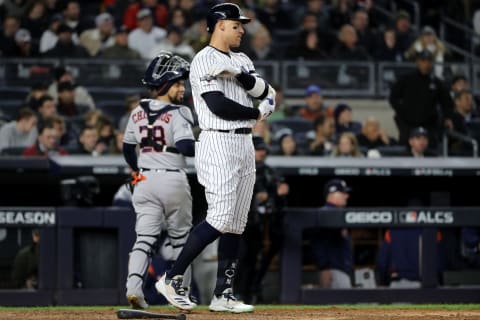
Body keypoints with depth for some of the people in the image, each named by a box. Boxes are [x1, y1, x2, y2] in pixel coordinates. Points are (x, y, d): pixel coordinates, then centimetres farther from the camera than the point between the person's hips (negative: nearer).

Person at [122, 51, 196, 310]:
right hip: (173, 181, -4)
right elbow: (186, 148, -24)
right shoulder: (178, 114, -13)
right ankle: (181, 293, 15)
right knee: (180, 238, 11)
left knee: (145, 236, 1)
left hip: (144, 181, 4)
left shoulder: (138, 112, 7)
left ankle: (133, 286, -20)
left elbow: (127, 148, 16)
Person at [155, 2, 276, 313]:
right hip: (218, 144, -9)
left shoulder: (241, 60, 17)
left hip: (245, 145, 9)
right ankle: (172, 279, -10)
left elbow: (265, 92, 1)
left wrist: (239, 73, -16)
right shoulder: (204, 61, -9)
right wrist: (257, 113, -6)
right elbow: (219, 106, -20)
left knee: (237, 223, 6)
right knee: (220, 220, -16)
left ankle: (223, 295, 9)